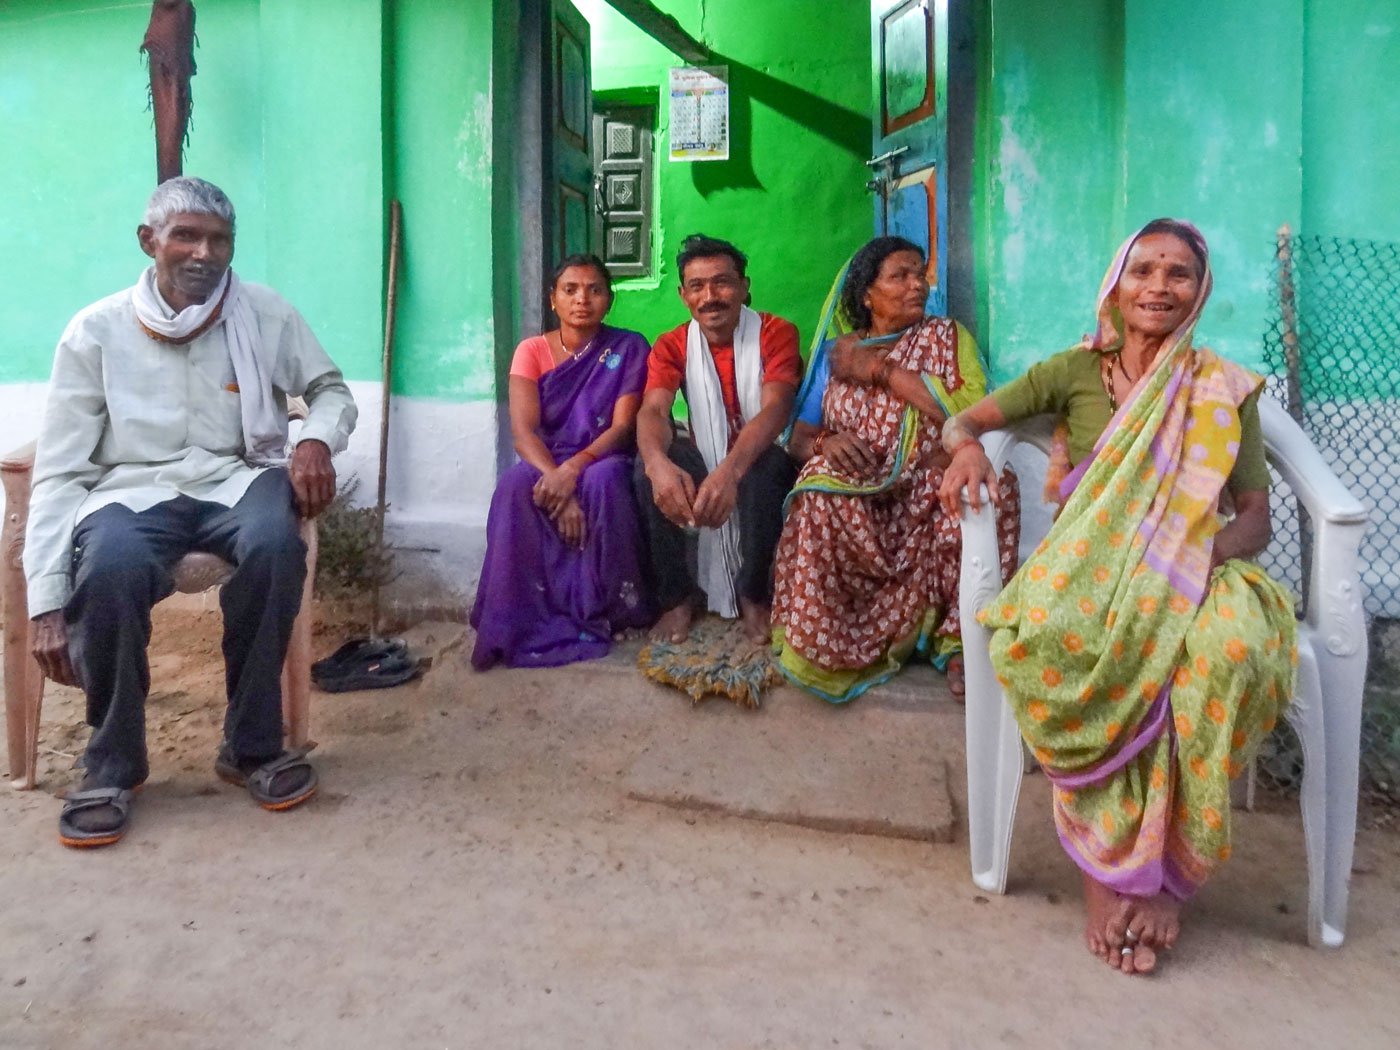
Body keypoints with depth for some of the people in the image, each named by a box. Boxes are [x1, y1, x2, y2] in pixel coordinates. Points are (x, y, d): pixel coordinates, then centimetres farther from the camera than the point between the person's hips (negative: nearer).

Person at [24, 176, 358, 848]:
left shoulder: (265, 314, 3)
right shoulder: (96, 332, 0)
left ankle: (252, 745, -15)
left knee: (273, 541, -36)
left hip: (237, 480, 1)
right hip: (134, 489, 0)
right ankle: (113, 763, -9)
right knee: (111, 567, -36)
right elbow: (59, 473, -2)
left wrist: (315, 439, -12)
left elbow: (332, 390, 15)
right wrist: (46, 601, -10)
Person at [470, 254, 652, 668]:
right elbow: (523, 430, -11)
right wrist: (556, 478, -31)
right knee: (515, 486, -33)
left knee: (604, 479, -37)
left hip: (602, 463, -1)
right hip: (545, 464, 1)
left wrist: (573, 468, -29)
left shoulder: (628, 348, -2)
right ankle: (518, 620, -26)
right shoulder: (532, 350, 1)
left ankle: (599, 611, -21)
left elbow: (623, 426, -11)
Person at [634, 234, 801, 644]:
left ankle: (754, 594, -15)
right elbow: (652, 412, -20)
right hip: (703, 466, 3)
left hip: (760, 464, -2)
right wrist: (659, 463, -45)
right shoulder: (672, 345, -2)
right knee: (647, 464, -26)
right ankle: (675, 596, -13)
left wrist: (731, 470, -48)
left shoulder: (776, 333, -11)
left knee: (766, 467, -37)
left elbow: (775, 409, -27)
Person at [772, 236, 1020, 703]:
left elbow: (972, 412, -12)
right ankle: (824, 646, -19)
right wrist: (825, 444, -17)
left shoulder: (946, 336, 8)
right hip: (856, 505, 1)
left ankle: (961, 640, -19)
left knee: (993, 479, -30)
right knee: (822, 485, -32)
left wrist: (880, 369, -8)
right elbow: (799, 439, 8)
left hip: (932, 498, 0)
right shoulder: (834, 353, 13)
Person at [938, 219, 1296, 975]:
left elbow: (1255, 515, 8)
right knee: (1042, 636, -38)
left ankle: (1161, 866, -17)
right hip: (1088, 566, 0)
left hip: (1191, 574, 1)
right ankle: (1104, 861, -20)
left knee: (1235, 647, -36)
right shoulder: (1076, 370, 11)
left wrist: (1207, 554, -15)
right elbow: (963, 419, 10)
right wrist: (967, 449, -15)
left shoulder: (1226, 389, 12)